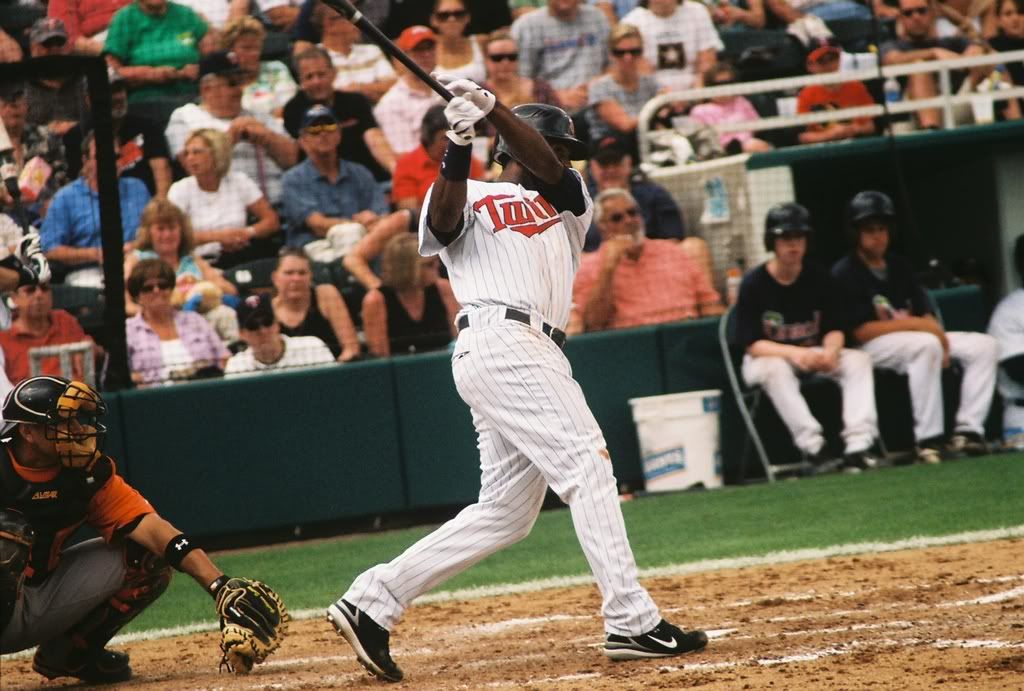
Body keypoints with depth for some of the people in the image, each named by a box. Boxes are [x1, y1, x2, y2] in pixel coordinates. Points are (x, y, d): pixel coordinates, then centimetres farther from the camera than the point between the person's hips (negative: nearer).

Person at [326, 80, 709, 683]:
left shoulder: (567, 202, 27)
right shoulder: (471, 200, 13)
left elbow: (546, 168, 6)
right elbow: (444, 220, -10)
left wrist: (492, 108, -9)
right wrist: (459, 147, -22)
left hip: (533, 355, 8)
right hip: (499, 336, -8)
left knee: (506, 512, 4)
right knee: (587, 466, -16)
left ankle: (372, 602, 7)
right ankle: (633, 621, -21)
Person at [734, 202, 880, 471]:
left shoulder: (819, 279, 0)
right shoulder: (754, 284, -11)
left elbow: (835, 329, 1)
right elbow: (752, 344, -15)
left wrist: (830, 351, -24)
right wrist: (794, 353, -30)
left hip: (813, 354, 4)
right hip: (767, 357, -4)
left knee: (858, 359, -19)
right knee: (776, 369, -37)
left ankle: (858, 444, -33)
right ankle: (812, 446, -45)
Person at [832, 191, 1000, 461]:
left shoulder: (899, 266, 16)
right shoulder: (845, 274, -7)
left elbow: (926, 314, 11)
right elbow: (861, 331, -15)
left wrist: (940, 337, -12)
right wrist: (915, 323, -17)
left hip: (919, 338, 8)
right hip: (871, 348, -8)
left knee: (985, 345, -6)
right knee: (925, 345, -38)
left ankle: (966, 431, -18)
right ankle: (928, 439, -36)